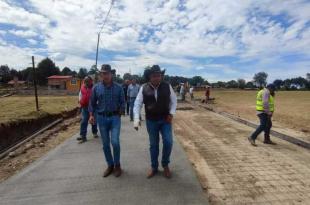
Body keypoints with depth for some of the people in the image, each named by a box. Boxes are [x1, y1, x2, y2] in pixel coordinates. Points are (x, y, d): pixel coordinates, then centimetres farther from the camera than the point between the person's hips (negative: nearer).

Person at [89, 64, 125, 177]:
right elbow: (92, 103, 8)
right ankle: (110, 165, 28)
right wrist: (91, 115, -2)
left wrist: (120, 114, -8)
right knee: (105, 144, 9)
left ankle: (117, 165, 15)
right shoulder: (96, 88, 2)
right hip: (101, 118, 2)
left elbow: (122, 102, 2)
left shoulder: (118, 87, -2)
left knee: (115, 142, -10)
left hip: (114, 117, -2)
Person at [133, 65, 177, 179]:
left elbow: (173, 100, 5)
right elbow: (137, 104, -7)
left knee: (168, 142, -6)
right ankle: (154, 168, 31)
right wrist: (136, 119, -18)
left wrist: (171, 113, -8)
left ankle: (165, 165, 22)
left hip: (165, 120, 0)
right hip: (151, 121, 0)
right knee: (153, 145, 11)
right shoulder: (144, 88, -8)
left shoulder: (167, 86, -6)